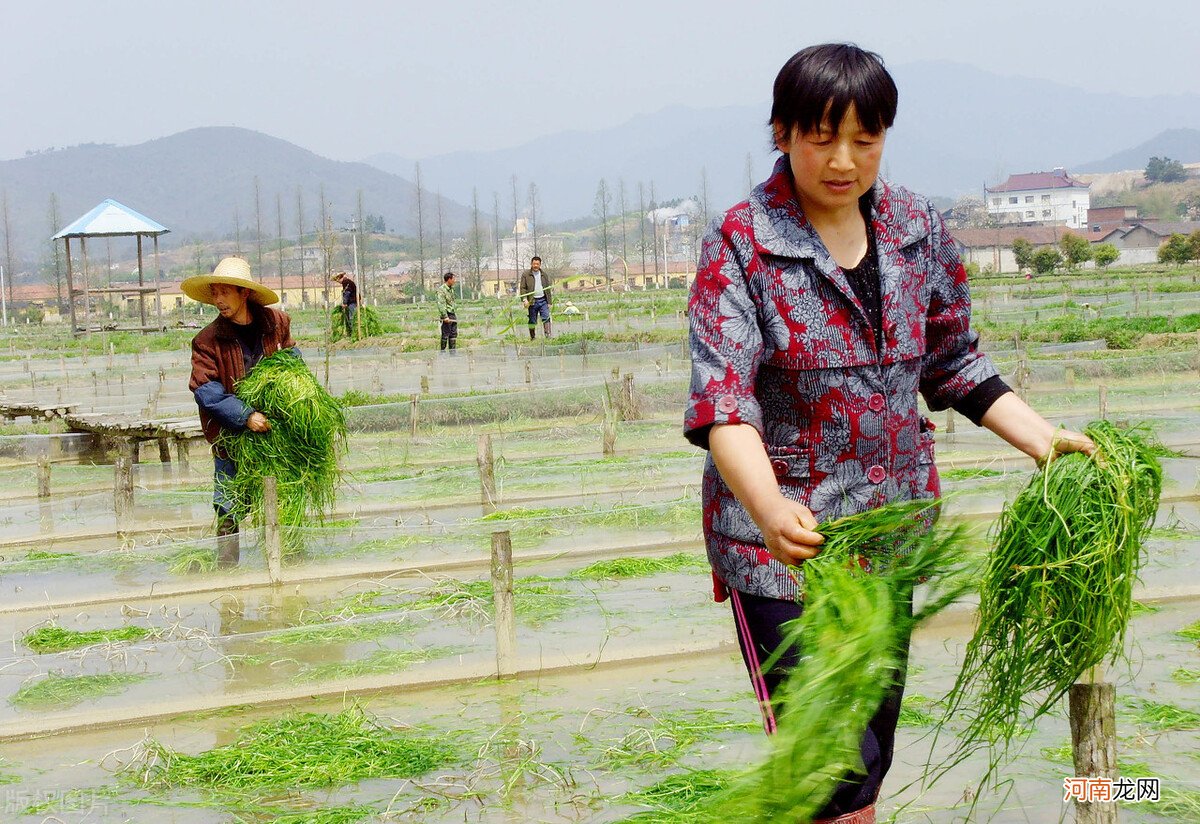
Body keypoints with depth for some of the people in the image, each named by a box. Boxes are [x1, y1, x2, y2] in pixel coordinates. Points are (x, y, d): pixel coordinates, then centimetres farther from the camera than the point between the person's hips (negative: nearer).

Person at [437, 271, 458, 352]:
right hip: (447, 315, -9)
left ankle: (453, 352, 14)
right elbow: (441, 304, -18)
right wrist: (445, 316, -23)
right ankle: (443, 352, 1)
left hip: (453, 315, 9)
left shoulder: (451, 289, 16)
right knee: (445, 335, -4)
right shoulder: (441, 289, -12)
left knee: (454, 334, 9)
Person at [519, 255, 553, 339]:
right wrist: (524, 299, -16)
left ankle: (548, 335, -11)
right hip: (532, 301, -2)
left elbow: (548, 289, 14)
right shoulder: (525, 274, 1)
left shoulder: (544, 275, 12)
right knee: (532, 321, 3)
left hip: (543, 300, 2)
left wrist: (549, 302, 9)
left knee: (546, 318, -10)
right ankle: (533, 337, 12)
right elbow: (522, 288, -2)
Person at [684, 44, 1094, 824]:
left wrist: (1045, 440, 3)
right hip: (787, 544, -5)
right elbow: (722, 396, -20)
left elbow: (954, 362, 16)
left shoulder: (919, 228, 5)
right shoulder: (741, 241, -10)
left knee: (871, 756, 14)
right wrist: (770, 510, -37)